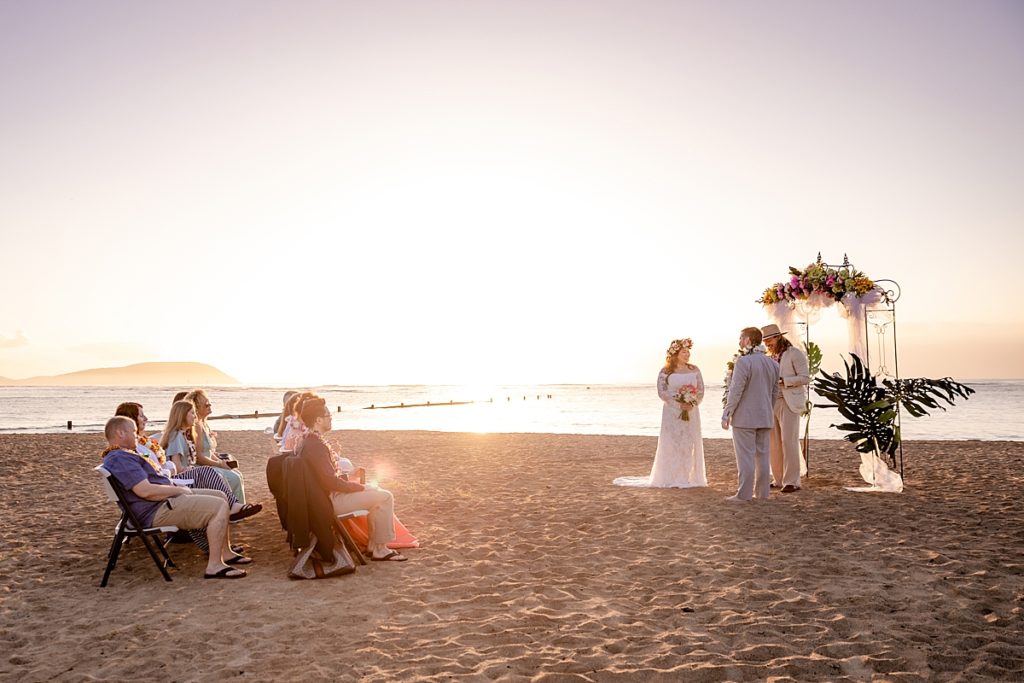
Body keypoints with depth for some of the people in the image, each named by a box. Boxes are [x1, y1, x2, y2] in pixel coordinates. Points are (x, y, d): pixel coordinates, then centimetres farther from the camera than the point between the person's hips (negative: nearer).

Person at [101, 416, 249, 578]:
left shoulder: (126, 455, 19)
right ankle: (214, 566, -21)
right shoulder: (119, 459, -17)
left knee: (220, 496, 15)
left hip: (166, 499, 12)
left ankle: (225, 553, 17)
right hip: (157, 511, -12)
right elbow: (145, 491, -27)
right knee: (219, 506, -21)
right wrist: (179, 490, -15)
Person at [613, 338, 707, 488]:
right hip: (672, 412, -3)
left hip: (691, 412, 3)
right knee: (672, 442, -3)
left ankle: (689, 477, 12)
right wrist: (679, 404, -18)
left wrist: (693, 404, -13)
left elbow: (701, 391, 5)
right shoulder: (665, 372, -2)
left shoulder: (694, 370, 8)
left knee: (690, 443, 4)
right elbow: (662, 392, -8)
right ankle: (672, 479, 2)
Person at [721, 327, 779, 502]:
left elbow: (736, 391, -18)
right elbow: (774, 392, 13)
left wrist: (726, 414, -12)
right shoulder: (773, 363, 8)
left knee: (745, 456, -2)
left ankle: (743, 494, 2)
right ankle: (762, 492, 18)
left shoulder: (743, 361, -16)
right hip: (765, 417, 7)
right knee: (762, 455, 12)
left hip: (744, 417, -7)